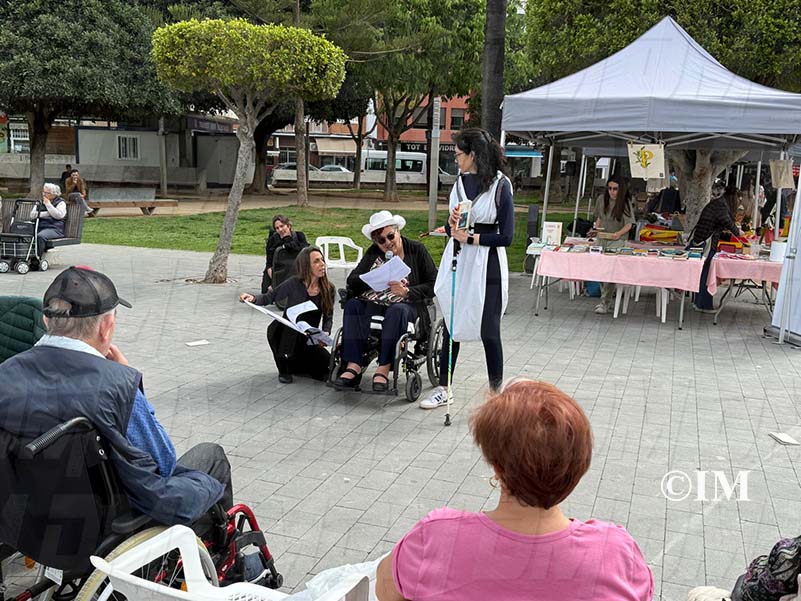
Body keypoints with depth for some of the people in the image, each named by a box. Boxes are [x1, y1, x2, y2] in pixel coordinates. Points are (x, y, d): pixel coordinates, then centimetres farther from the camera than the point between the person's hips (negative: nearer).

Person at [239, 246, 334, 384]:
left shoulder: (328, 289, -5)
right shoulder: (294, 284, -14)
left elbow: (328, 317, 3)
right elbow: (268, 297, -7)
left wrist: (326, 333, -17)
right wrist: (253, 298, -27)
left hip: (308, 340, 3)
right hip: (284, 335, -3)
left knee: (327, 365, -19)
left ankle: (293, 365, 17)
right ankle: (283, 368, -15)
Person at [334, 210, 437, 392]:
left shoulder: (417, 250, 3)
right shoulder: (373, 252, 14)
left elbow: (433, 285, -4)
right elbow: (352, 280, 1)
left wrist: (406, 291, -18)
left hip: (408, 303, -3)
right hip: (375, 302, 4)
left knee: (397, 310, -37)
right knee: (352, 305, -25)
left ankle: (383, 370, -38)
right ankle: (353, 365, -34)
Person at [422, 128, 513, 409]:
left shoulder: (500, 185, -10)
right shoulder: (459, 183, 9)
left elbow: (506, 237, -13)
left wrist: (470, 237, -14)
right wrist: (452, 225, -7)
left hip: (487, 265, -6)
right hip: (457, 261, 6)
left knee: (488, 331, 4)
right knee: (451, 327, 11)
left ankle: (496, 392, 19)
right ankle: (442, 389, 24)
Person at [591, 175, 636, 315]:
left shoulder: (625, 203, -8)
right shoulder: (602, 199, 4)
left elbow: (629, 224, -11)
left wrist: (619, 233, -28)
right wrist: (597, 227, 3)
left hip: (617, 240, -5)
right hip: (602, 239, 5)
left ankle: (605, 303, -11)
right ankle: (607, 299, 22)